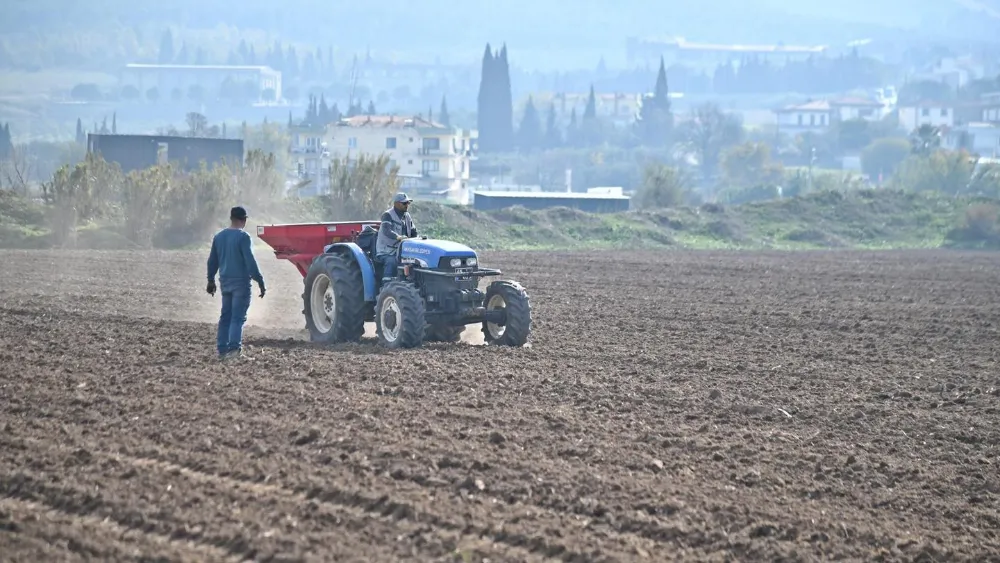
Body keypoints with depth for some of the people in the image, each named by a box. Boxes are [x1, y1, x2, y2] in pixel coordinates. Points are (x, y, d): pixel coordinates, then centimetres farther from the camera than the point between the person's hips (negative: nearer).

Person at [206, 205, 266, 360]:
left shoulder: (218, 237, 9)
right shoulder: (243, 237, -13)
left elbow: (212, 261, 16)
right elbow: (250, 262, -16)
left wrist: (211, 280, 27)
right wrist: (260, 281, -13)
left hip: (225, 282, 6)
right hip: (241, 282, -6)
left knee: (225, 316, 13)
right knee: (238, 317, -8)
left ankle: (222, 350, 12)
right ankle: (234, 348, -19)